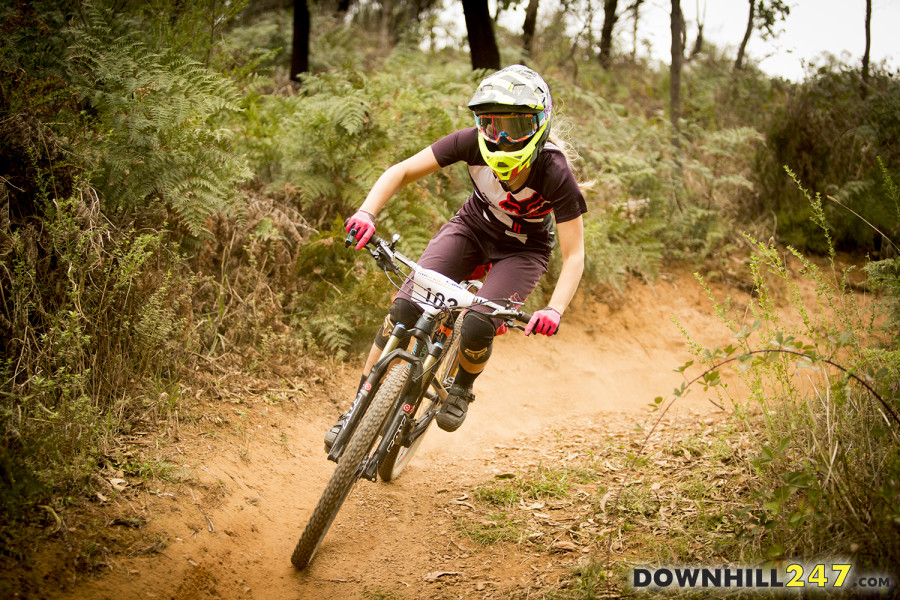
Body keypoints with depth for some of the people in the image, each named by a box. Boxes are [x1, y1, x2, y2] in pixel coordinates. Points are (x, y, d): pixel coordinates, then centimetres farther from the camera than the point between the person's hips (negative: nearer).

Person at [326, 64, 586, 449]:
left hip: (522, 251, -2)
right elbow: (401, 172, -19)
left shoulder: (555, 174, -31)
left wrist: (555, 309, -44)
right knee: (406, 308, -18)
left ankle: (462, 387, 9)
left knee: (476, 329, -27)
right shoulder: (474, 143, -25)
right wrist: (367, 212, -37)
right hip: (472, 228, 2)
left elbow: (574, 255, -28)